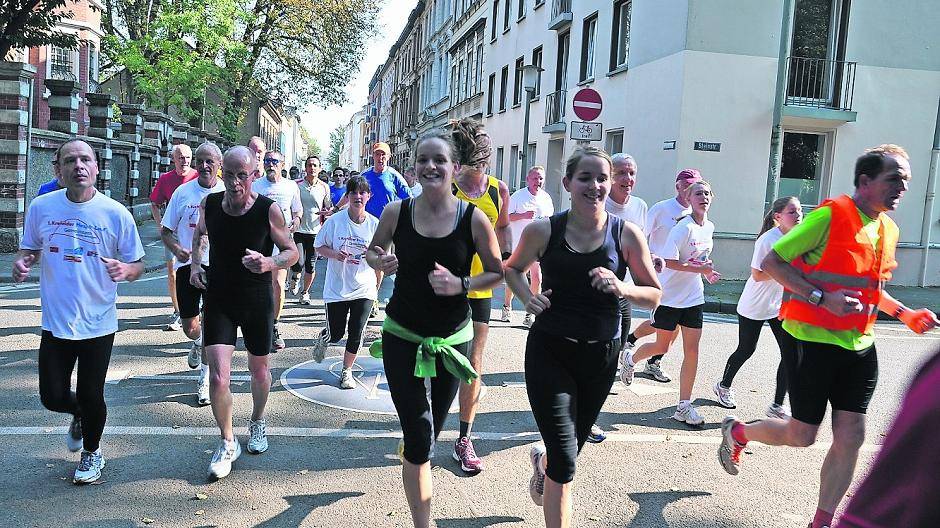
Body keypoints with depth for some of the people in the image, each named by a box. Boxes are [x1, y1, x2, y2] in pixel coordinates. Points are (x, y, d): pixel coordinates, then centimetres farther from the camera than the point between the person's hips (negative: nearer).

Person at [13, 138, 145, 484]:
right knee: (53, 397, 7)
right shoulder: (41, 207, -3)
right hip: (55, 322, 2)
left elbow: (138, 265, -3)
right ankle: (80, 416, 45)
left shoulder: (116, 213, -10)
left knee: (90, 396, 7)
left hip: (98, 324, -2)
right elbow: (29, 249, 12)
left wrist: (124, 269, -26)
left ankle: (92, 452, 37)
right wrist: (22, 262, -11)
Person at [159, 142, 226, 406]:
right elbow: (166, 230, 6)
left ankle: (205, 378, 16)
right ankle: (198, 344, 45)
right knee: (189, 327, 7)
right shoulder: (183, 192, 1)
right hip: (188, 264, 1)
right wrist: (176, 250, -14)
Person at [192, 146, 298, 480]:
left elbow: (292, 252, -7)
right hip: (218, 299, 1)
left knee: (259, 371, 17)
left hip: (257, 302, -1)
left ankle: (257, 422, 47)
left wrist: (270, 263, -28)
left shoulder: (269, 209, -17)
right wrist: (195, 263, 0)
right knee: (218, 377, -9)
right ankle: (227, 443, 14)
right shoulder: (209, 204, -8)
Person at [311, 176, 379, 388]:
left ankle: (347, 371, 24)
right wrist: (335, 254, -17)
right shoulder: (334, 221, -6)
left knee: (356, 334, 1)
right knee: (336, 334, 5)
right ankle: (324, 338, 44)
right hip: (337, 287, -1)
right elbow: (319, 246, 3)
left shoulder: (375, 224, -1)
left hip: (364, 289, 1)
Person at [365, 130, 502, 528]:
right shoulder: (396, 213, -8)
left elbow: (498, 273, -2)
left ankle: (408, 448, 56)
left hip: (452, 339, 1)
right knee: (421, 441, -6)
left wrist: (461, 284, -20)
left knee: (430, 431, 19)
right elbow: (373, 252, 10)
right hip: (402, 337, -1)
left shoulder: (474, 219, -11)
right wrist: (380, 262, -13)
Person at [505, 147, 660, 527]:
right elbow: (512, 269, 11)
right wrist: (527, 298, -9)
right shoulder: (543, 230, -7)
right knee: (566, 463, -6)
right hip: (550, 352, -2)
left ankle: (542, 460, 59)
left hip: (601, 355, 3)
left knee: (573, 446, 23)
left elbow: (654, 295, 1)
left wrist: (623, 288, -20)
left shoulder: (627, 235, -6)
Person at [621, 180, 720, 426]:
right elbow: (669, 262, -23)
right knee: (661, 346, 7)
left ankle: (684, 406, 9)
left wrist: (707, 272, 5)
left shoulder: (709, 227, 7)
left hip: (694, 298, 6)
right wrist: (700, 269, -25)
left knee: (691, 351, 1)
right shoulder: (683, 228, -17)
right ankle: (630, 358, 39)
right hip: (670, 296, -6)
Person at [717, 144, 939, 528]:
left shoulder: (888, 229, 11)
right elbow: (772, 261, -16)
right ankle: (736, 432, 31)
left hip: (859, 348, 7)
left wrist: (904, 313, 11)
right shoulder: (831, 215, -13)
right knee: (801, 435, 3)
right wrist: (821, 298, -24)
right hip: (816, 341, -7)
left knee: (851, 437, 4)